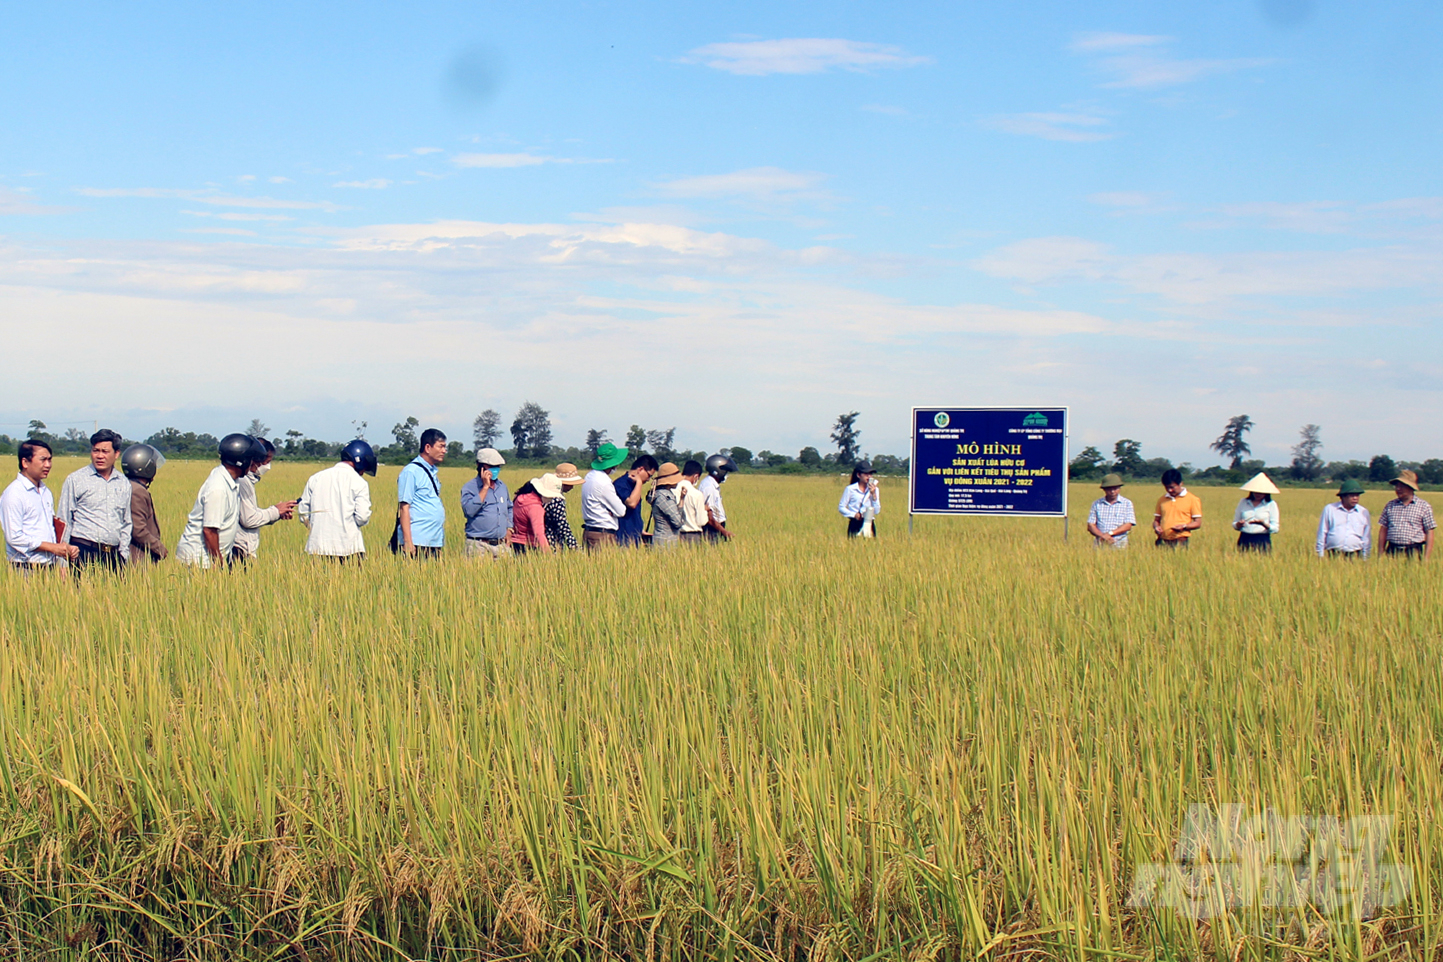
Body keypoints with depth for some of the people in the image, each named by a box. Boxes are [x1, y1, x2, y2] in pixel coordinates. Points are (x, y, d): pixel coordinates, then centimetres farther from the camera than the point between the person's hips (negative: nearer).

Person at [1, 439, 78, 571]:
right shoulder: (14, 494, -9)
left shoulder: (46, 492, 16)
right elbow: (14, 537, -15)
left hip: (49, 568, 7)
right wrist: (52, 547, -14)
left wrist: (66, 548, 3)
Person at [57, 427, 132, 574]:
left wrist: (124, 556, 12)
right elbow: (63, 522, 3)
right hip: (84, 553, -3)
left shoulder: (124, 483, 14)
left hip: (113, 556, 4)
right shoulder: (75, 480, 3)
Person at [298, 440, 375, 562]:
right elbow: (362, 516, -11)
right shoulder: (359, 483, -5)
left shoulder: (316, 478, 10)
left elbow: (302, 509, 12)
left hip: (318, 546, 4)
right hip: (348, 546, -4)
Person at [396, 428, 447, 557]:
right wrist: (408, 542, -18)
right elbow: (404, 507, -12)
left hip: (435, 541, 8)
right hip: (417, 542, -8)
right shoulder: (411, 472, -8)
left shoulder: (433, 472, 16)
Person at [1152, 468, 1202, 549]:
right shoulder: (1162, 500, 15)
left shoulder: (1193, 499, 4)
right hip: (1163, 542, 3)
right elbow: (1156, 520, 21)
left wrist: (1184, 527, -15)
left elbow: (1198, 523, 3)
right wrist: (1156, 527, -2)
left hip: (1180, 542, -3)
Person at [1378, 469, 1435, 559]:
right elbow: (1383, 530, 13)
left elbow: (1429, 533, 2)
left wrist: (1425, 558, -5)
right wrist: (1380, 555, 7)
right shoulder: (1390, 505, 11)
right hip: (1392, 551, 2)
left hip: (1413, 552, -2)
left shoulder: (1424, 506, 4)